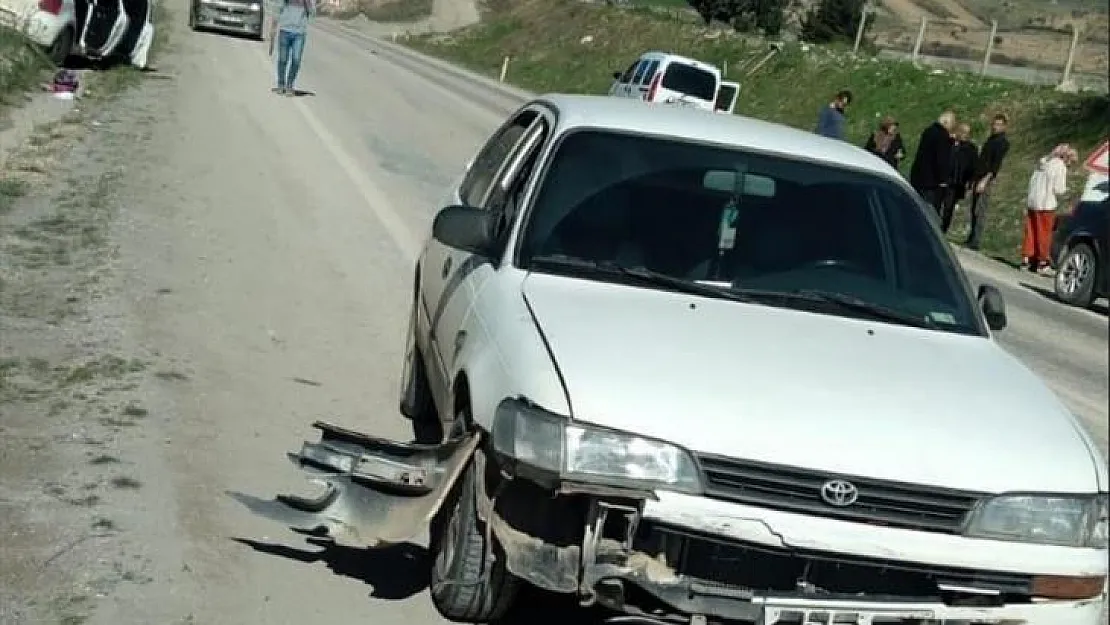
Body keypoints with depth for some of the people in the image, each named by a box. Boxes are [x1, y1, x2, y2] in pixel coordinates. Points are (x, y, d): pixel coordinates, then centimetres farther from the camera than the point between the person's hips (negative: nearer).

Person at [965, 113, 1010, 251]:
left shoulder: (1003, 142, -6)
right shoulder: (991, 139, 20)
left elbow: (996, 164, -14)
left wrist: (985, 180, -21)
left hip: (987, 179, -8)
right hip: (978, 178, 8)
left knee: (980, 211, -10)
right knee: (974, 210, 7)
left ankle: (975, 242, -10)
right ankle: (971, 239, 11)